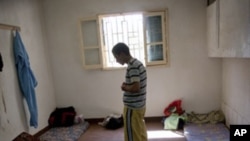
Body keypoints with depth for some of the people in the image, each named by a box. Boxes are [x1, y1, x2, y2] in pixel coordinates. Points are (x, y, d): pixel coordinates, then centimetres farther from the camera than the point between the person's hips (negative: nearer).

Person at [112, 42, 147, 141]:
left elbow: (136, 88, -30)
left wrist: (124, 87, -11)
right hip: (140, 106, 10)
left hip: (132, 108, -10)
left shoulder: (132, 66, -21)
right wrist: (127, 85, 4)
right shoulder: (138, 63, 9)